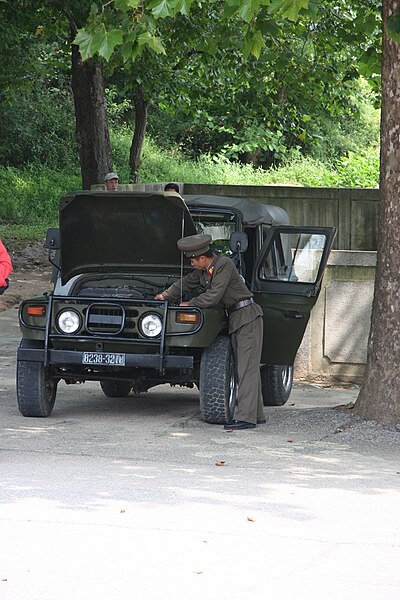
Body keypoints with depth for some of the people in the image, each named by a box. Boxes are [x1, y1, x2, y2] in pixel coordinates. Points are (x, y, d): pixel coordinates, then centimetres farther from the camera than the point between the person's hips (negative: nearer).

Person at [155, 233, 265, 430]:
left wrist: (190, 304, -8)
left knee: (247, 368, -13)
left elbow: (213, 296, -21)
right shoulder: (202, 271, 9)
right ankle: (257, 414, 14)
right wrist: (165, 296, 32)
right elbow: (186, 283, 26)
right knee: (244, 369, 10)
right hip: (235, 318, 9)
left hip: (248, 316, -9)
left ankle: (246, 418, -19)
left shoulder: (224, 265, -18)